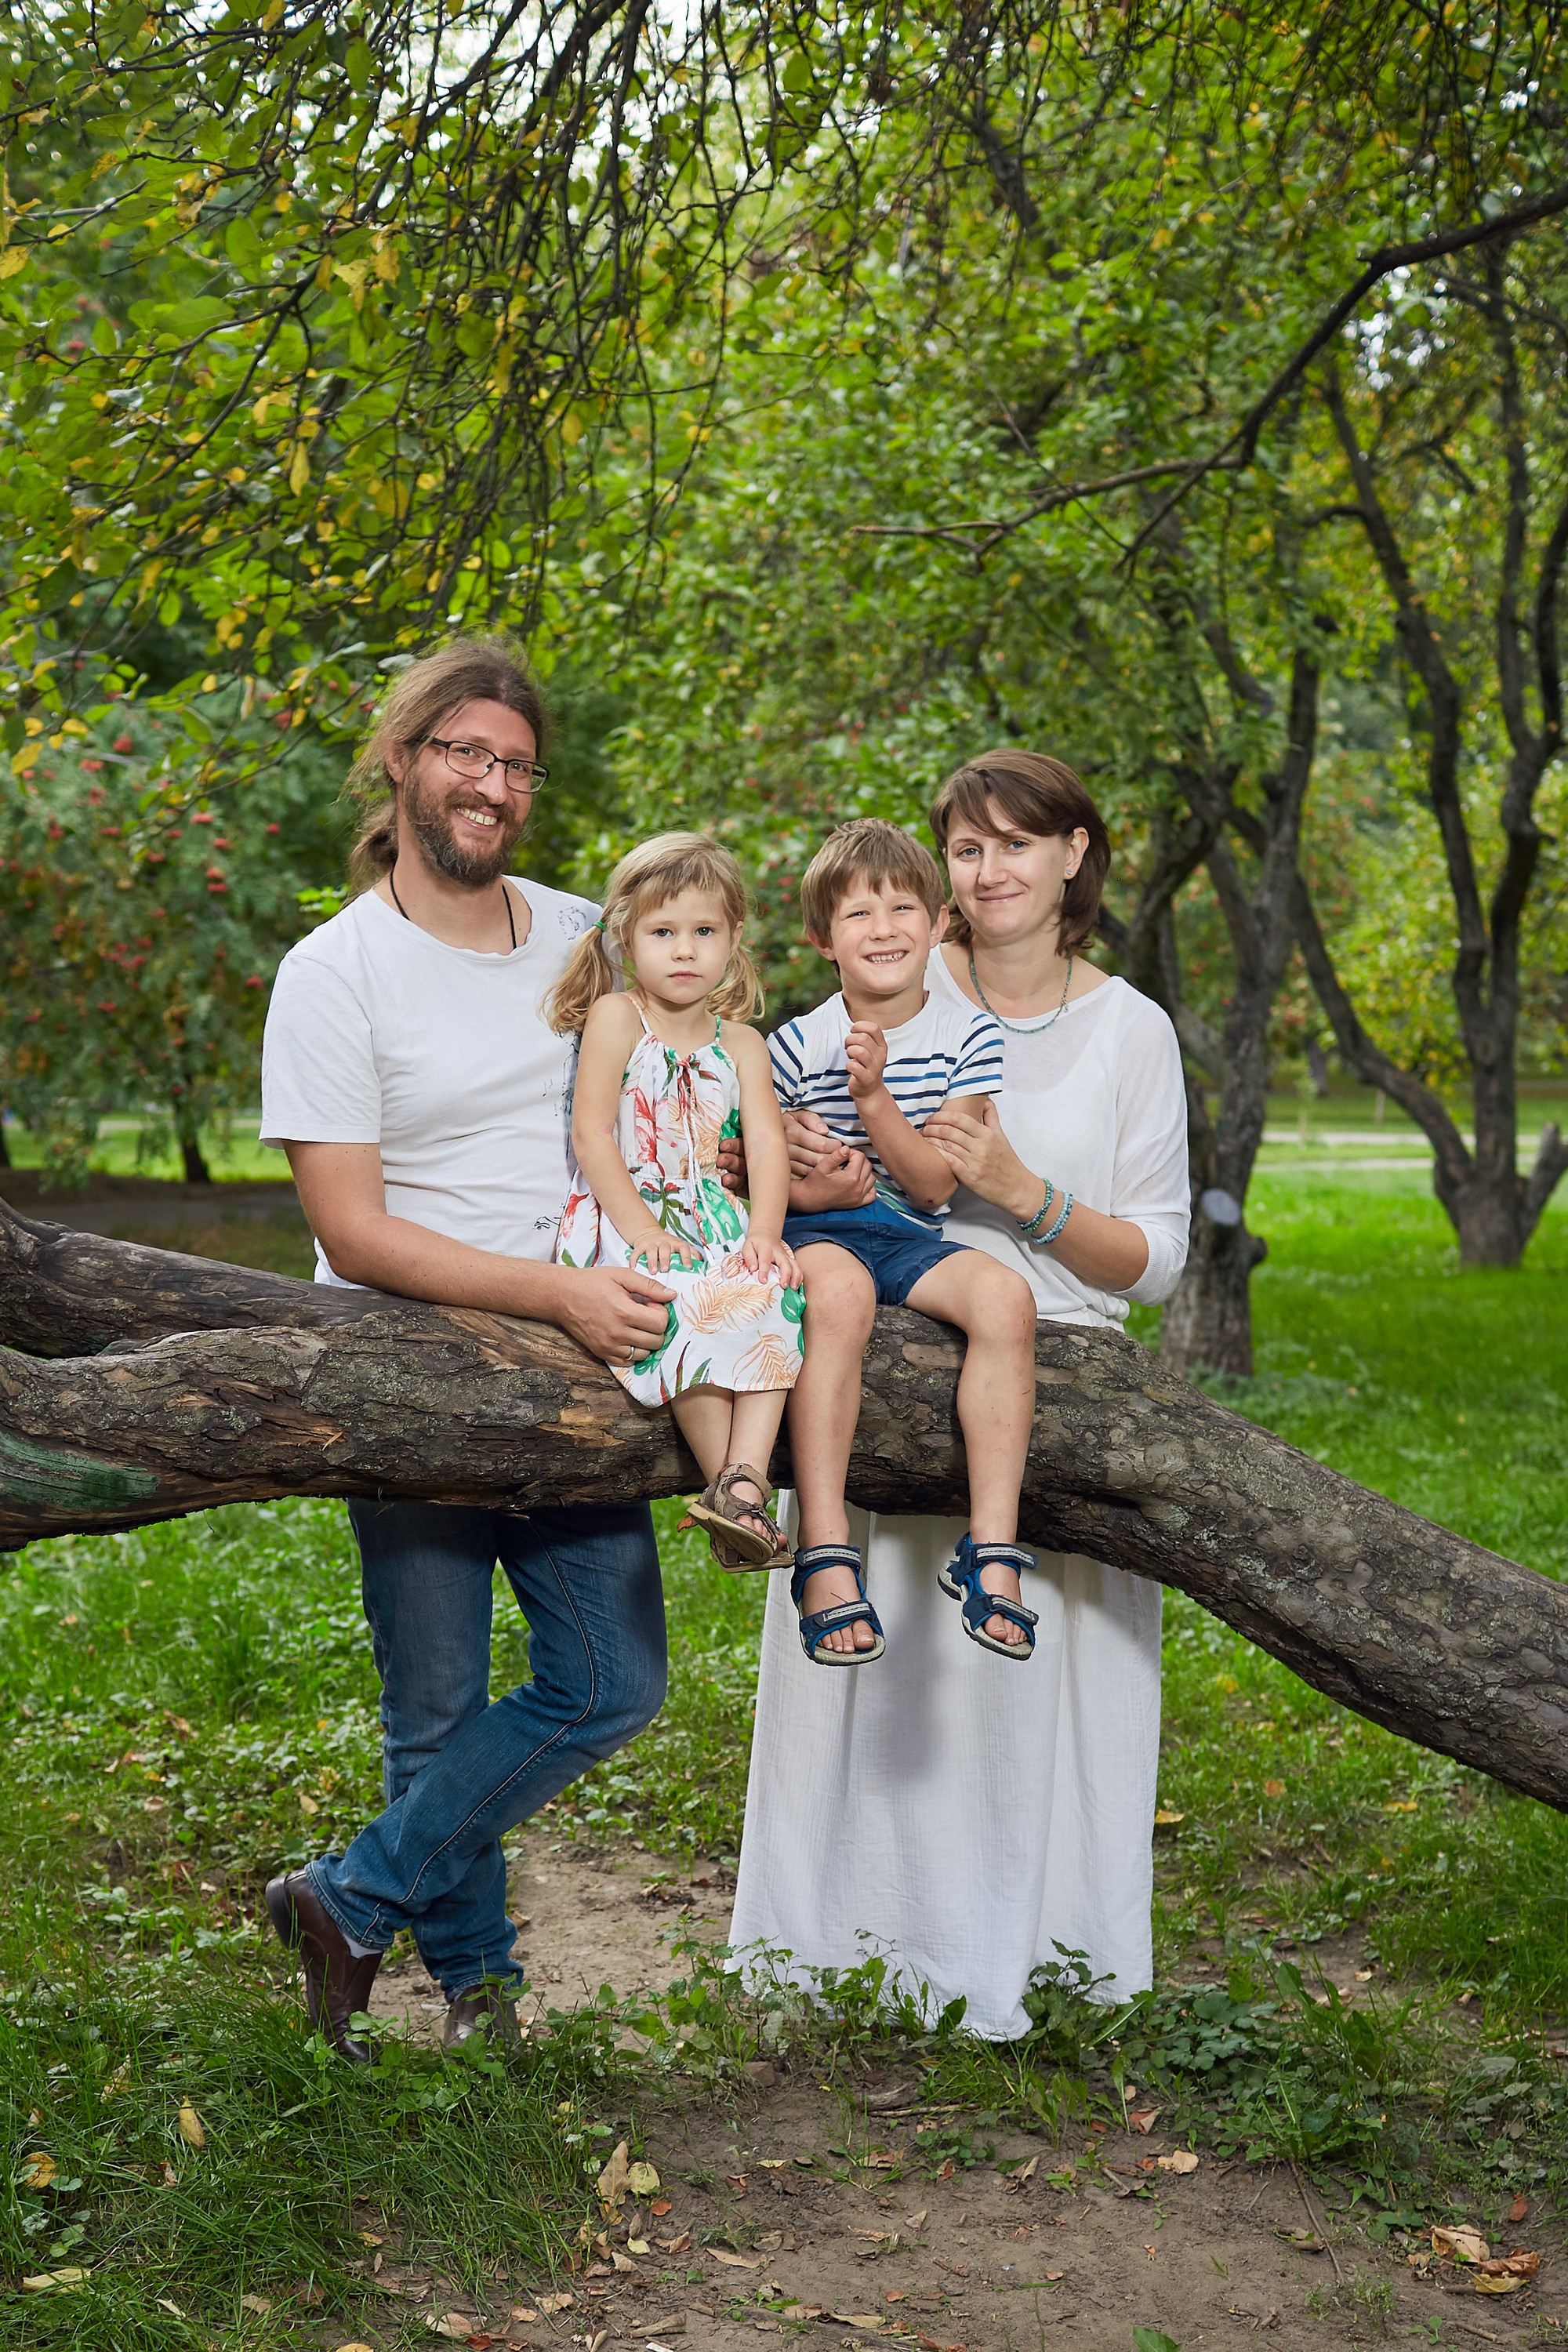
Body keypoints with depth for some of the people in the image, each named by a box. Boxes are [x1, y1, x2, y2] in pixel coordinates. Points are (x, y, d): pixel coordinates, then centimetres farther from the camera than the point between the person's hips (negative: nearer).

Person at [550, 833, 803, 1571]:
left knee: (772, 1291, -25)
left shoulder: (740, 1043, 13)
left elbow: (767, 1143, 3)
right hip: (620, 1219, -4)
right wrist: (639, 1226, -18)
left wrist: (765, 1231, -15)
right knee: (681, 1300, -33)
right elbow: (591, 1133, -8)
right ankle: (726, 1481, -28)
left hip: (713, 1224, 4)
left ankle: (745, 1479, -34)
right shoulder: (616, 1017, 0)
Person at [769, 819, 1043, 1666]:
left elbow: (934, 1185, -5)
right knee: (839, 1287, -38)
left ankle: (991, 1548, -26)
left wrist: (873, 1096, -17)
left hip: (909, 1242, 3)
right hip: (810, 1235, -3)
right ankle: (826, 1555, -41)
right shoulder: (796, 1045, -2)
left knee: (1004, 1294, -28)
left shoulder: (968, 1038, 2)